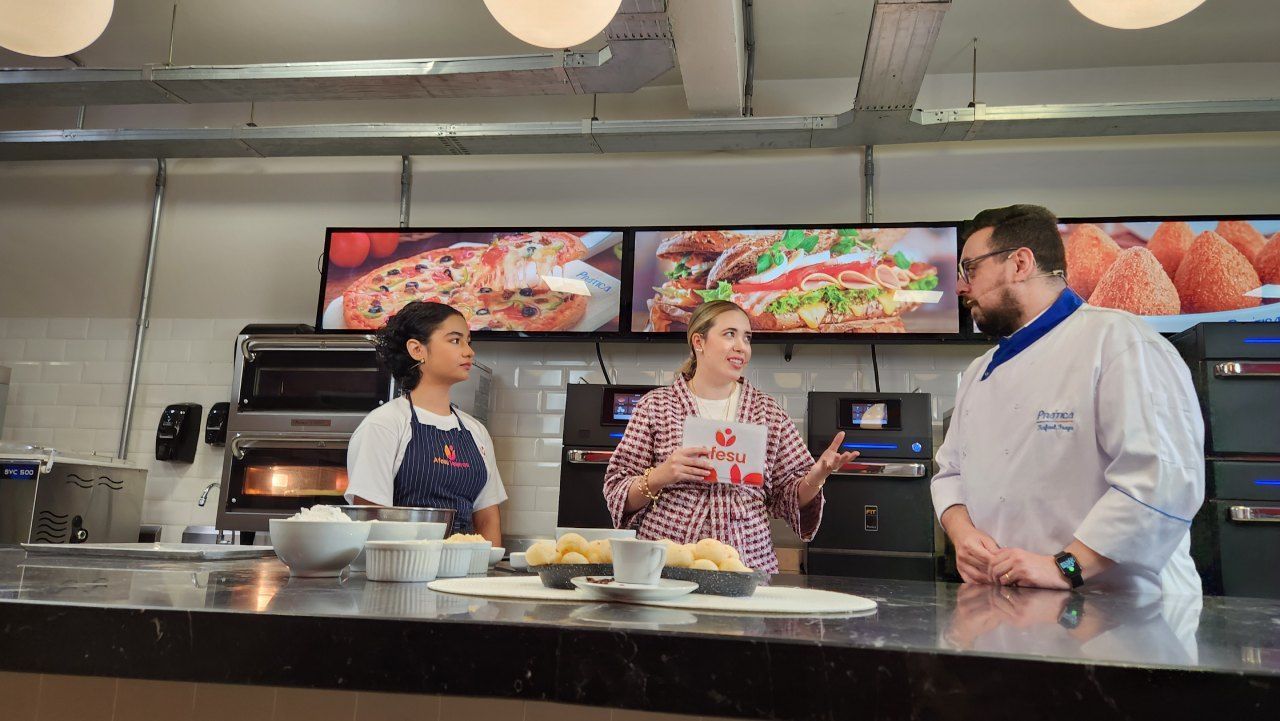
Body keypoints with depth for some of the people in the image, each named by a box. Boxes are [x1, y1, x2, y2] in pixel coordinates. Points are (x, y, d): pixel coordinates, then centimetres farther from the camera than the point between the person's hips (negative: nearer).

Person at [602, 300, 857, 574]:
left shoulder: (768, 411, 11)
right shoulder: (656, 405, 5)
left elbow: (788, 497, 12)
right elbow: (616, 491, 3)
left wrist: (816, 476, -8)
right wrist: (660, 476, -15)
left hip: (749, 559, 2)